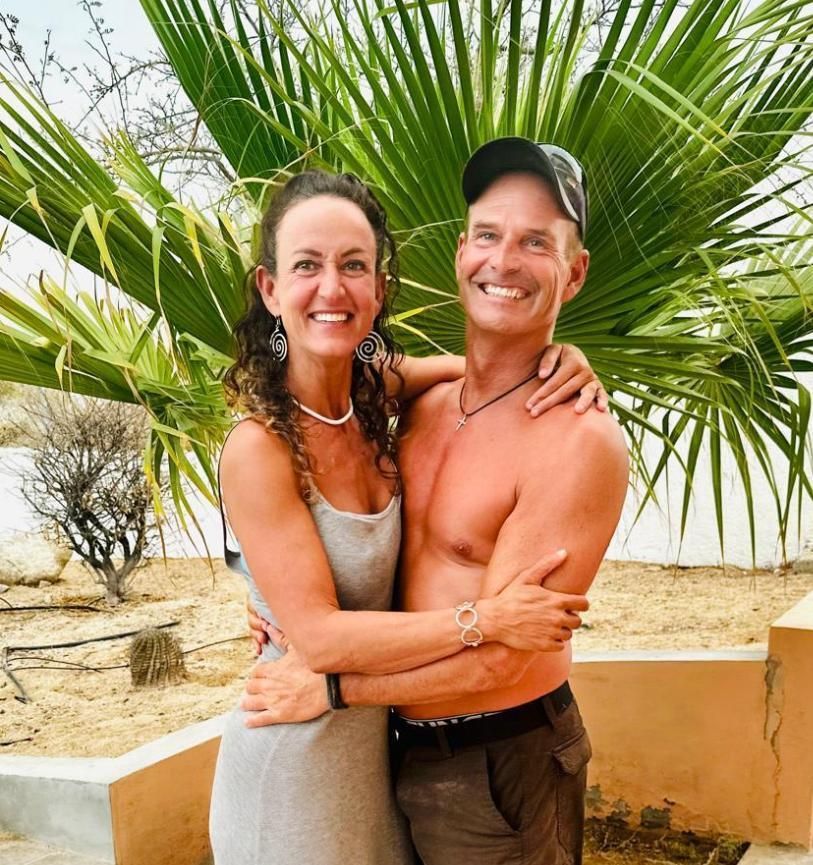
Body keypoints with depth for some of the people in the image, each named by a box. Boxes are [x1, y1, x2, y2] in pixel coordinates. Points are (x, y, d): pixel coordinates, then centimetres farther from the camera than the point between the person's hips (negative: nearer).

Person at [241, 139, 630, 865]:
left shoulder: (581, 443, -22)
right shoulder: (424, 408, 1)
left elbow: (494, 655, -22)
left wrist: (333, 685, -13)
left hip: (504, 762, -6)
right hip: (404, 746, 6)